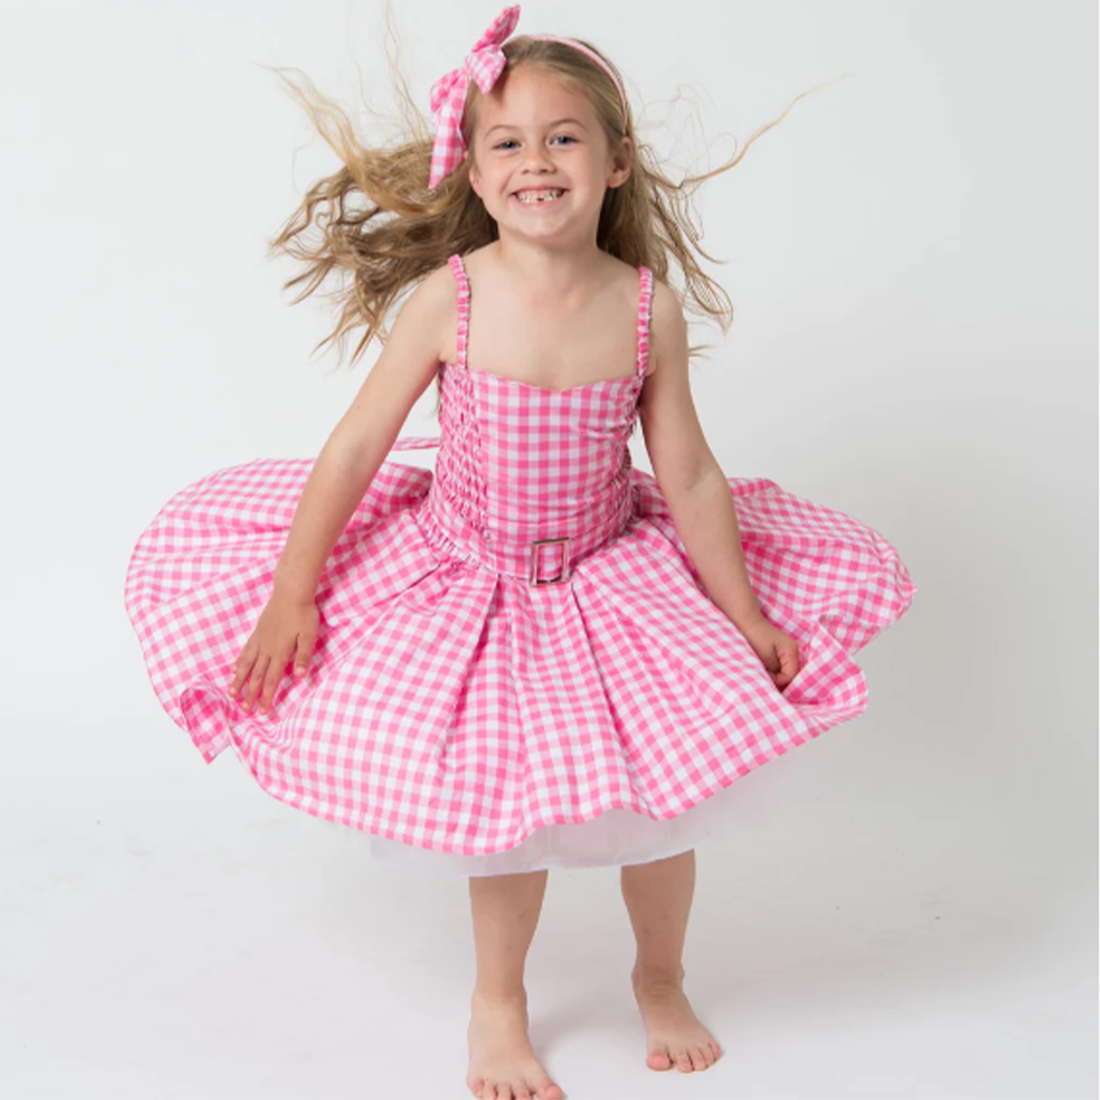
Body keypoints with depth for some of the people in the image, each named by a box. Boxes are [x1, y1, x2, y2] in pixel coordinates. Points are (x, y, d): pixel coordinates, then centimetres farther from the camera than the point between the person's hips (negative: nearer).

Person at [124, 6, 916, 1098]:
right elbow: (354, 448, -12)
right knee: (507, 812, 4)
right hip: (467, 581, -1)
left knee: (665, 799, 5)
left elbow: (691, 478, -5)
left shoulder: (649, 310, -13)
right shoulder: (450, 298, -18)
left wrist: (747, 613, -1)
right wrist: (291, 594, -11)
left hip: (615, 577, 2)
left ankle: (660, 981, 35)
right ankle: (497, 1003, 32)